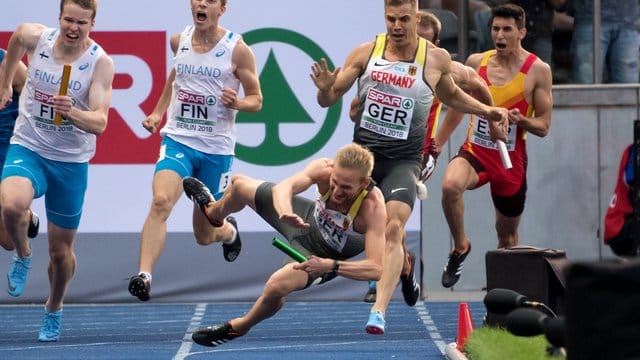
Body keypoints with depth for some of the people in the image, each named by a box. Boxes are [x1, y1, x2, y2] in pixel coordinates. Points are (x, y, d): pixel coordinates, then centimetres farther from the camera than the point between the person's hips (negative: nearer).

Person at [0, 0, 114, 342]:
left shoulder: (100, 62, -15)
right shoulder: (35, 37, -9)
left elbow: (99, 123, -22)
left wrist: (71, 111, -42)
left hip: (71, 160, 0)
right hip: (28, 149, 1)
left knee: (60, 251, 10)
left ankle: (54, 308, 40)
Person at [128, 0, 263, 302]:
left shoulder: (237, 50, -7)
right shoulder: (179, 41, 4)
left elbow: (256, 100, -1)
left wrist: (236, 102, -22)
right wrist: (157, 112, 16)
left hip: (216, 148, -1)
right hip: (178, 140, 2)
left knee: (205, 236, 10)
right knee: (160, 201, -28)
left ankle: (229, 230, 48)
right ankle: (143, 276, -34)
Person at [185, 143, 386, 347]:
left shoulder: (373, 208, -41)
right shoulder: (324, 170, -33)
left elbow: (377, 268, -45)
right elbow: (282, 188, -46)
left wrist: (330, 266, -53)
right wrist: (286, 213, -67)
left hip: (322, 256, -4)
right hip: (308, 220, 4)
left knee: (277, 286, -32)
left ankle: (238, 328, 4)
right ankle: (213, 211, 61)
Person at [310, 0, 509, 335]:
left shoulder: (436, 59, 1)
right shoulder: (365, 53, 0)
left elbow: (450, 95, 23)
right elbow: (330, 99, 5)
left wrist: (486, 110, 12)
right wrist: (325, 88, -17)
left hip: (403, 159, -2)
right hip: (362, 153, 2)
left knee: (393, 227, -21)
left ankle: (379, 311, -29)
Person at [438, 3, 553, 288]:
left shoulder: (537, 70, -7)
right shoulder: (476, 62, 1)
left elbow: (543, 126, -3)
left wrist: (520, 120, -25)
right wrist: (438, 143, 19)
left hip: (511, 159, -1)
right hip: (475, 150, 1)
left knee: (507, 237, 10)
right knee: (450, 185, -33)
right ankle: (460, 247, -9)